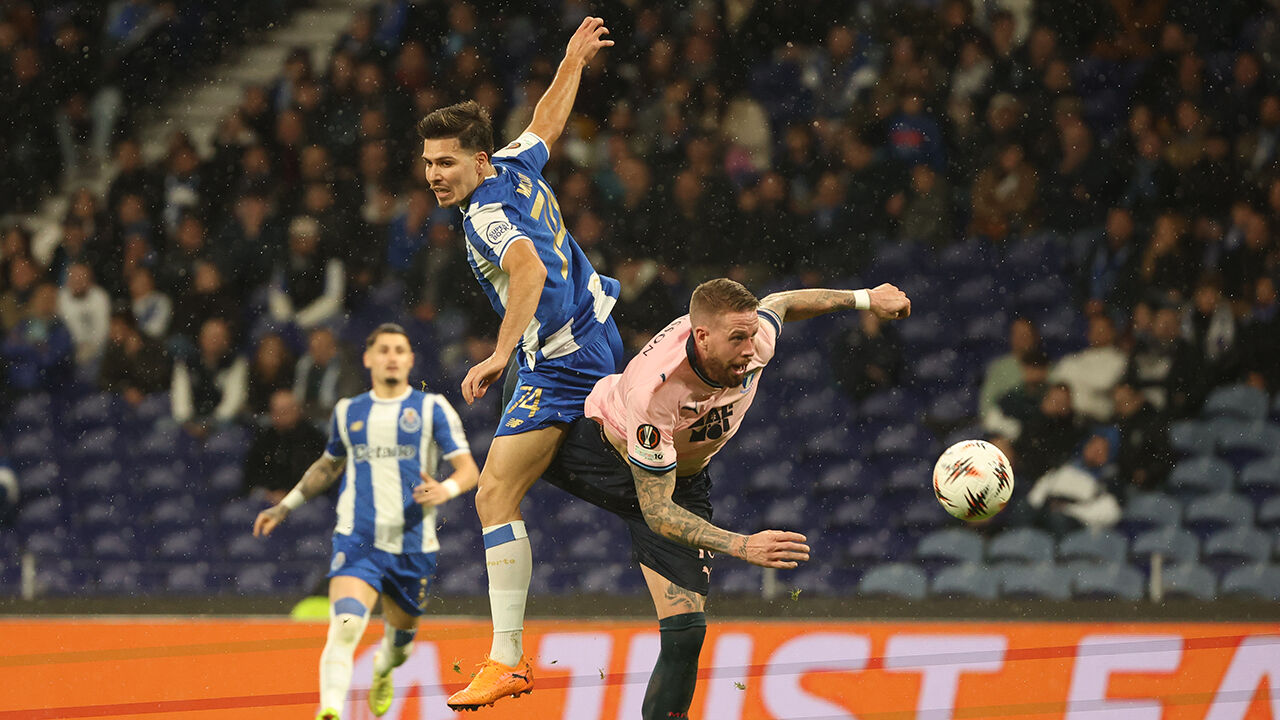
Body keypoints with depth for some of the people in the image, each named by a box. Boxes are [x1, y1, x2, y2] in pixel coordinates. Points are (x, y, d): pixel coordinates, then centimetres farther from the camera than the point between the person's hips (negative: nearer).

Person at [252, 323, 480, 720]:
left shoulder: (432, 408, 2)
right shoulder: (348, 412, 11)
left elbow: (469, 469, -3)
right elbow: (329, 465, 30)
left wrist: (446, 489, -25)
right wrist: (286, 506, 26)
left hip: (413, 545, 0)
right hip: (357, 541, 0)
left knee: (401, 640, 17)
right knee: (345, 625, -25)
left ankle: (382, 669, 53)